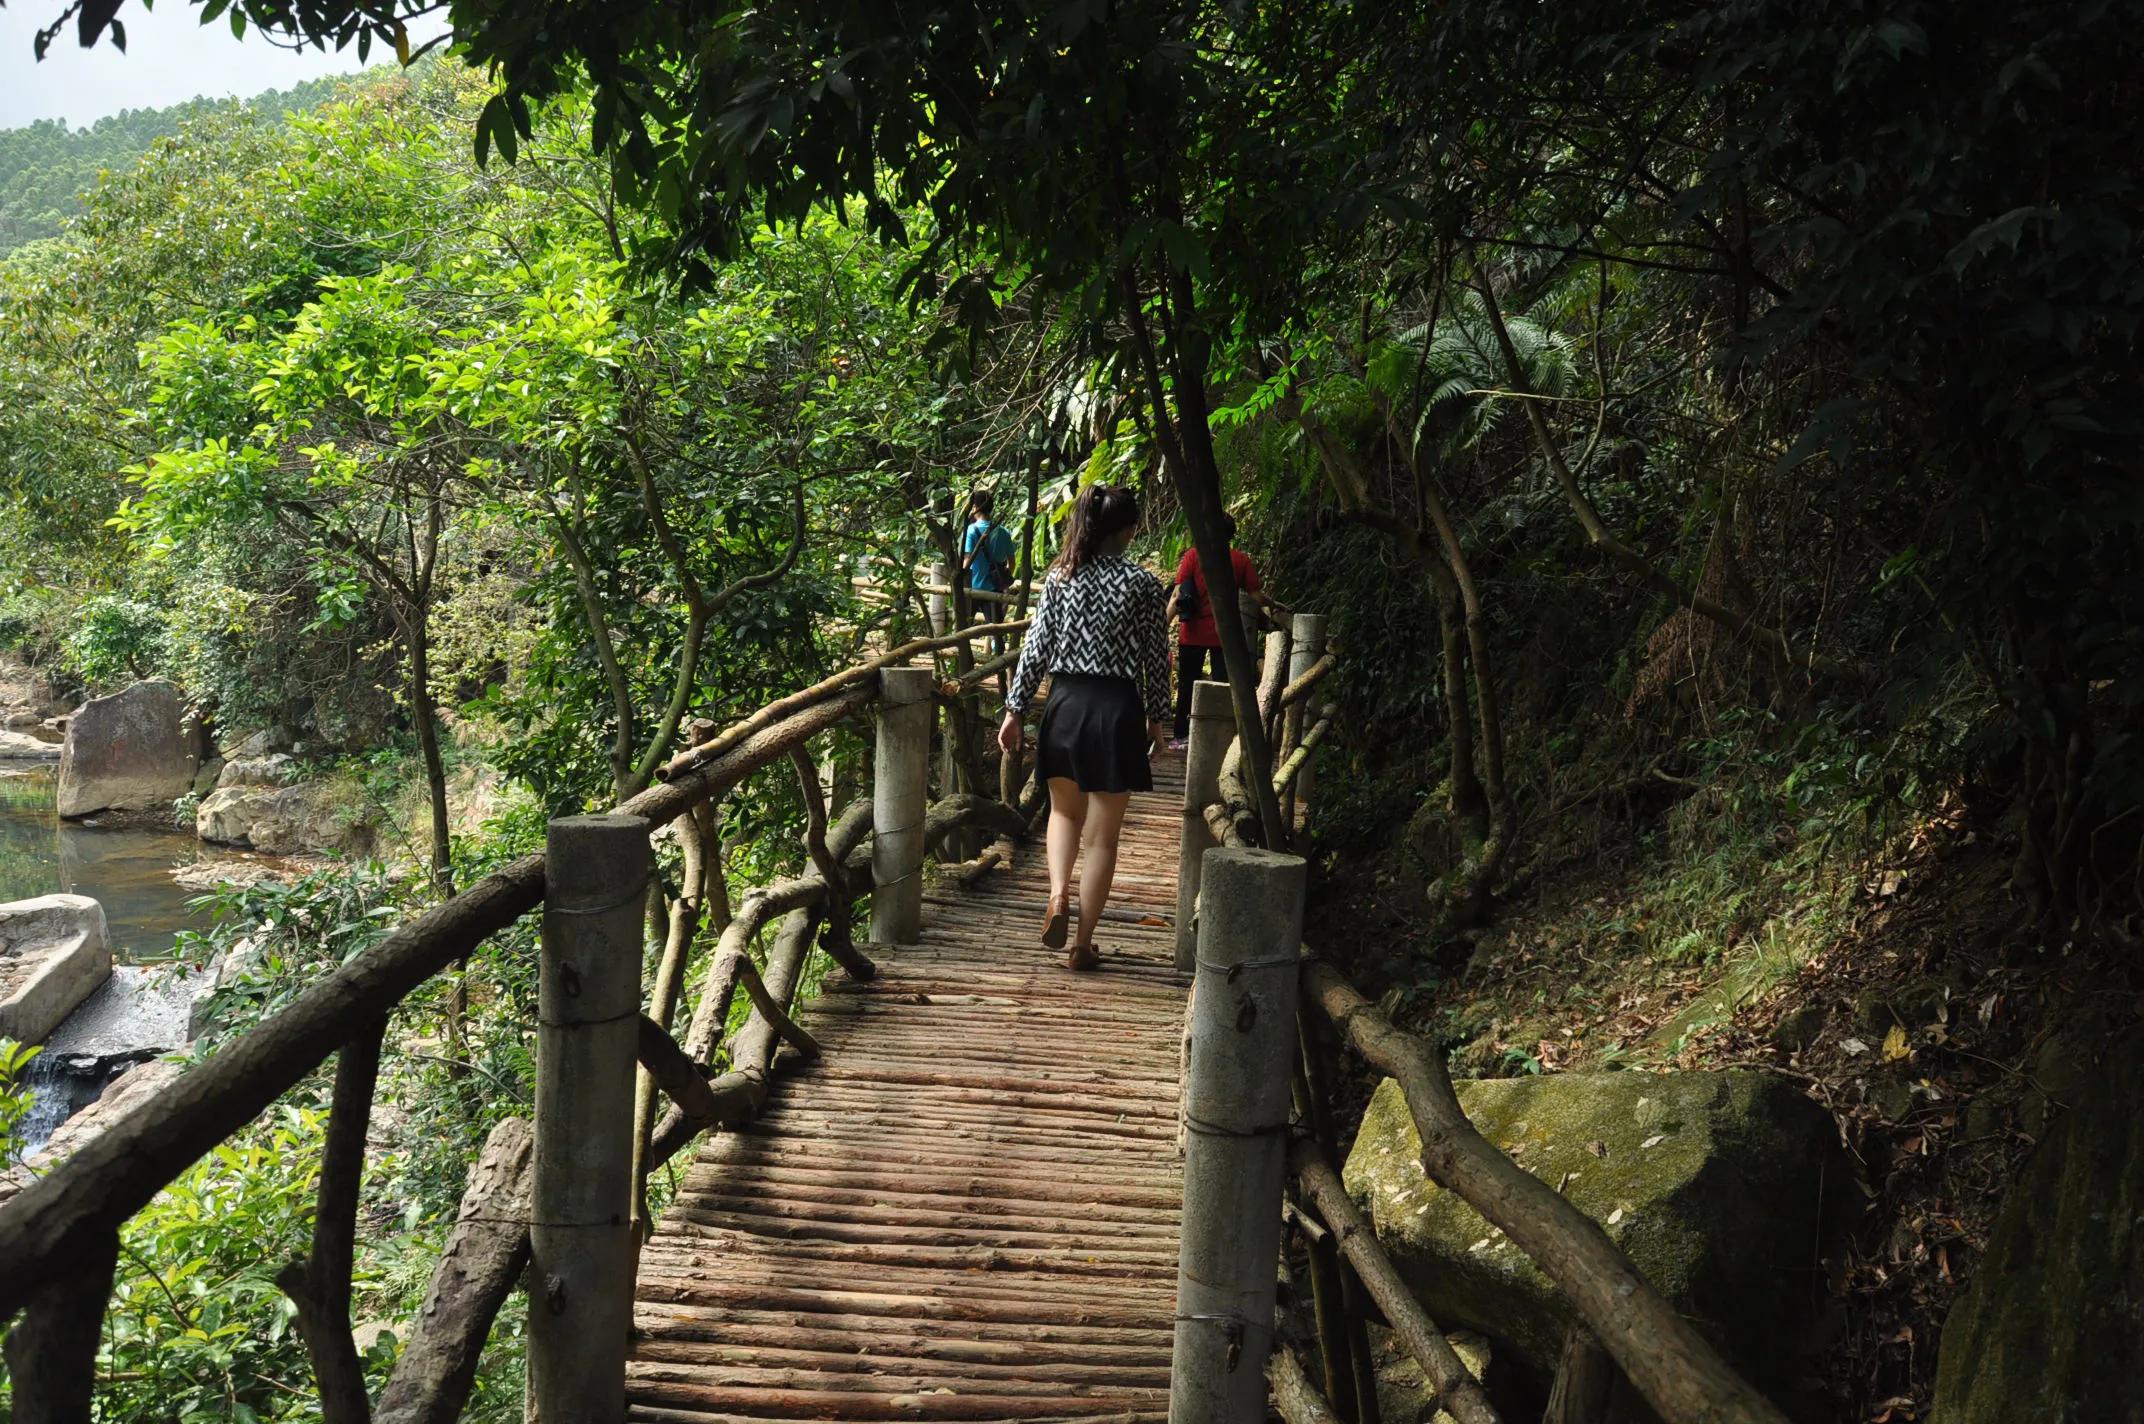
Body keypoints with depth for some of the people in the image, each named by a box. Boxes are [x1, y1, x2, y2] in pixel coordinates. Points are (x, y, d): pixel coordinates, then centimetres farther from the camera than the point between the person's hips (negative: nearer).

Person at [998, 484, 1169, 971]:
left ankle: (1058, 895, 1)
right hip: (1117, 709, -2)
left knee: (1064, 811, 24)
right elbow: (1156, 660, -2)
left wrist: (1014, 709, 8)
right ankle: (1083, 944, 11)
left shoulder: (1059, 577, 0)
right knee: (1102, 835, 7)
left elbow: (1036, 648, 1)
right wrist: (1157, 717, 12)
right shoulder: (1144, 585, -6)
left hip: (1066, 703, 2)